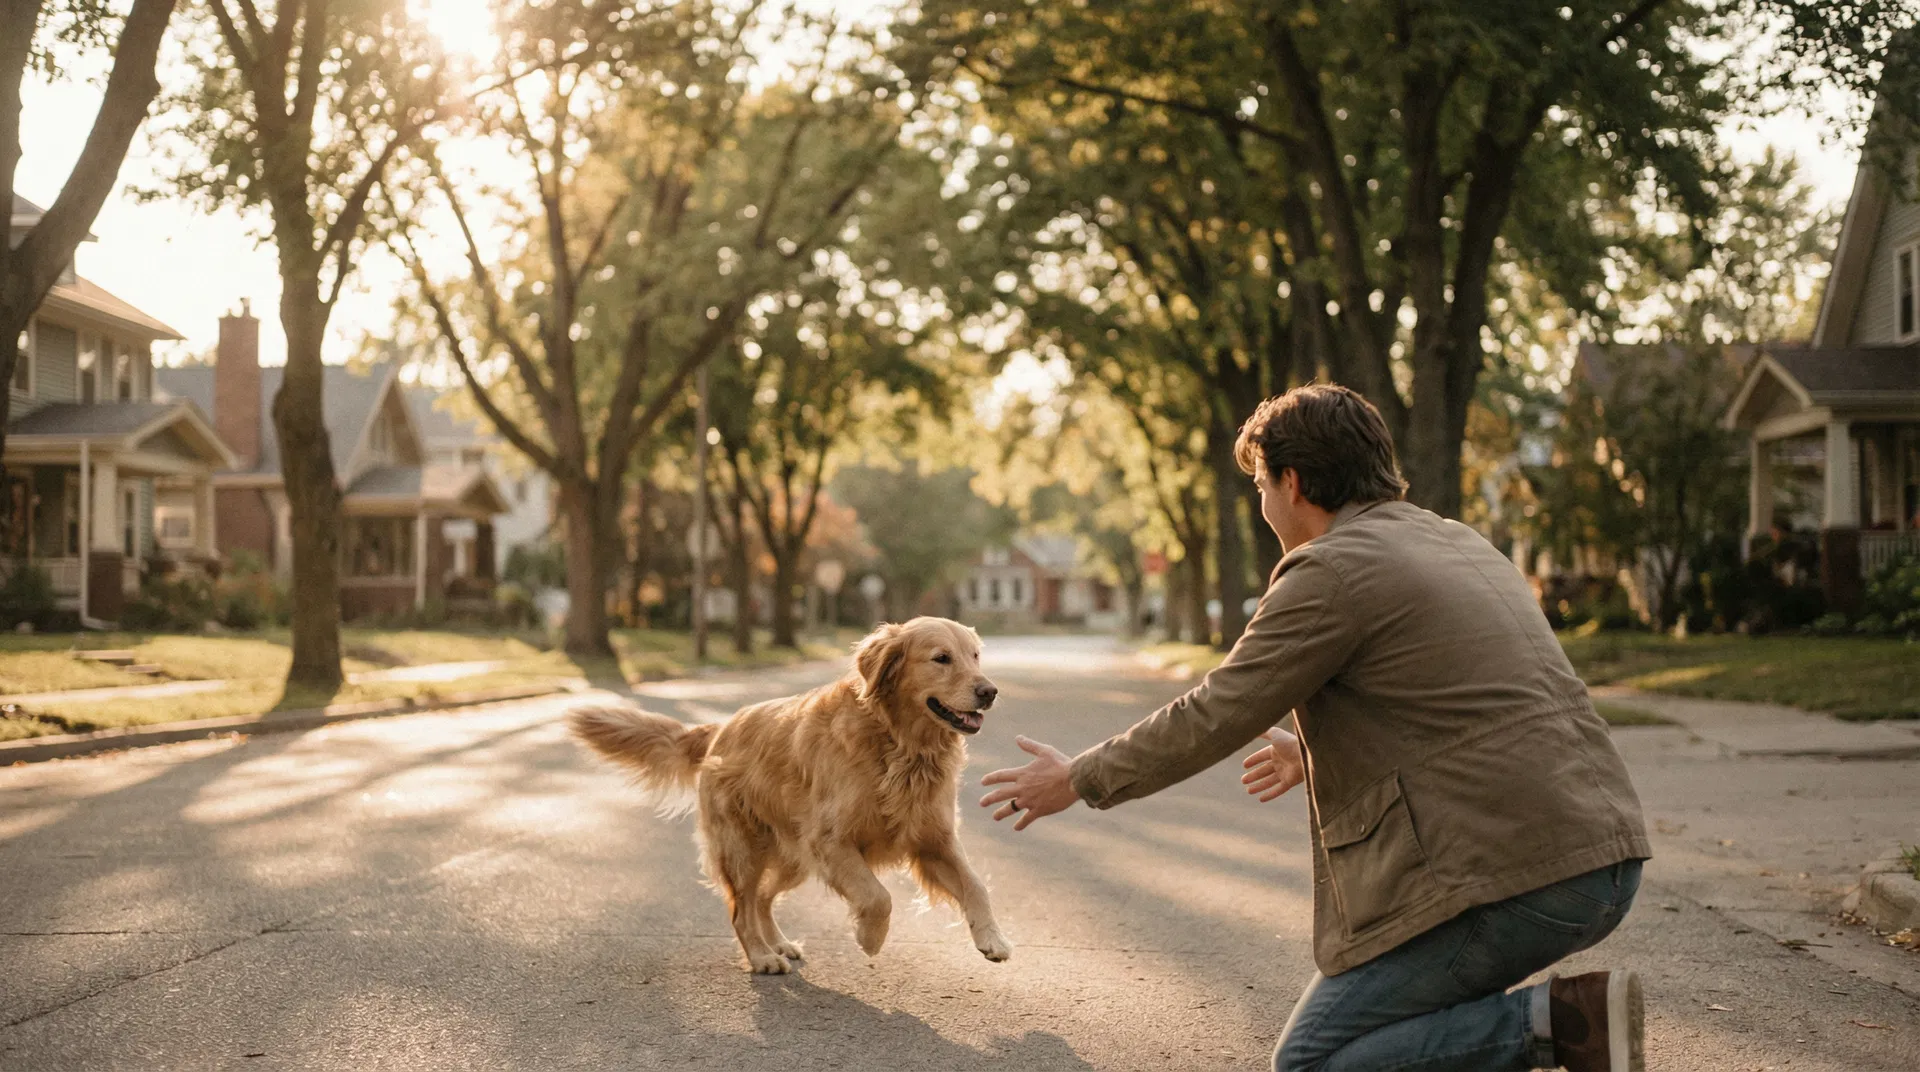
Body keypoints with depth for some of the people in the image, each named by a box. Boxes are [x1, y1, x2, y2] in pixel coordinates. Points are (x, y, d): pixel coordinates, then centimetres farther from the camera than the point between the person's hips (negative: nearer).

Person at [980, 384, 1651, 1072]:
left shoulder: (1331, 570, -7)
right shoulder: (1459, 544, 20)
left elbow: (1209, 718, -4)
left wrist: (1079, 781, 10)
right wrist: (1318, 750, 49)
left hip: (1517, 877, -9)